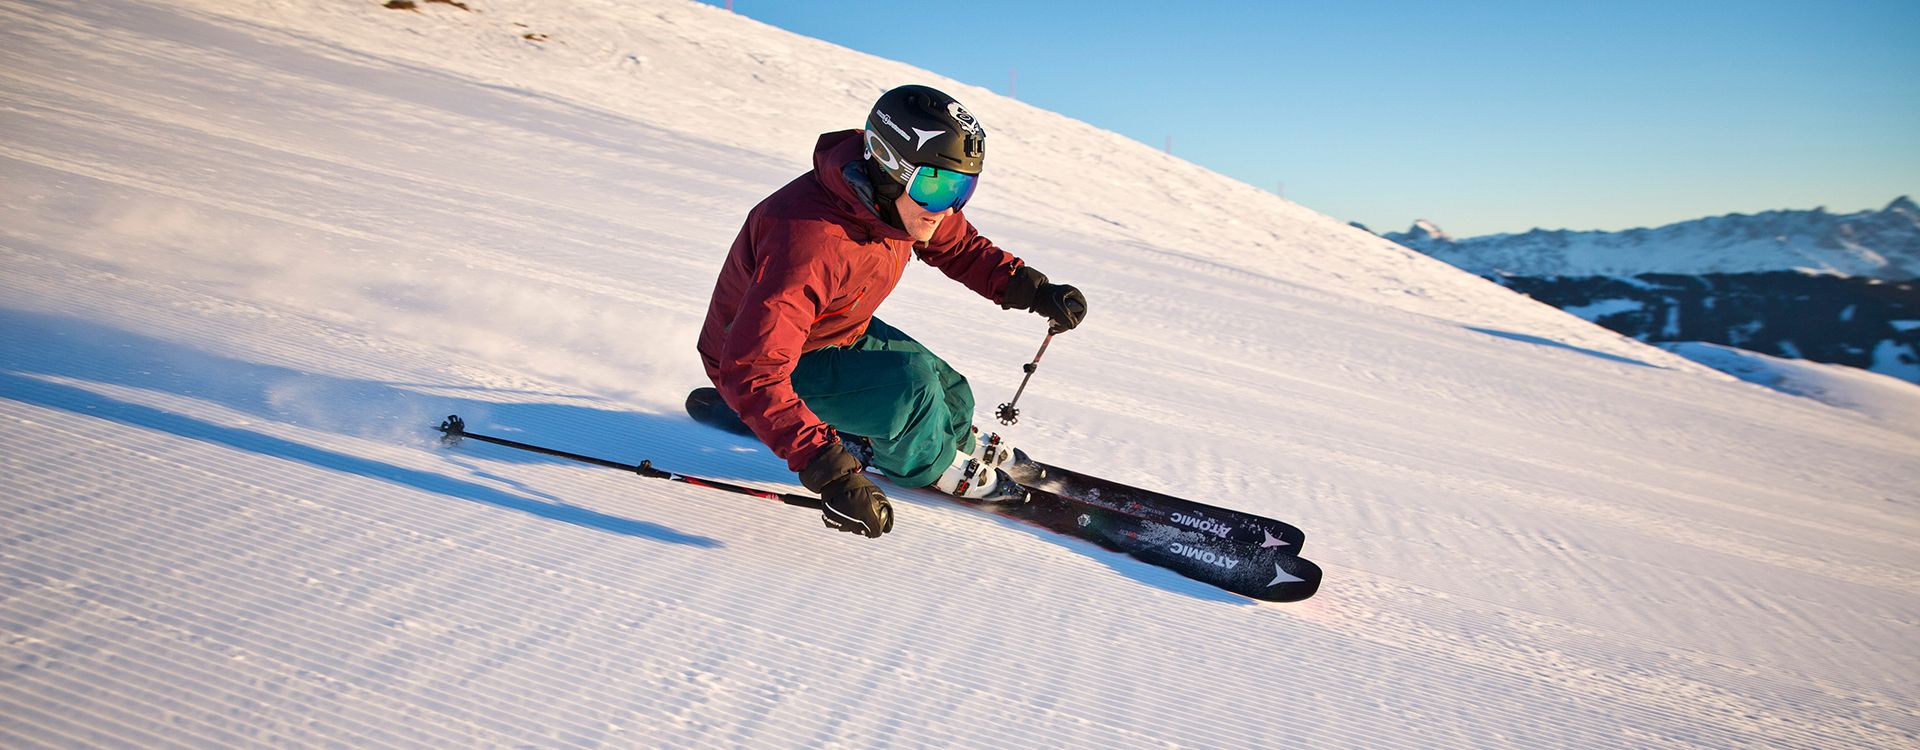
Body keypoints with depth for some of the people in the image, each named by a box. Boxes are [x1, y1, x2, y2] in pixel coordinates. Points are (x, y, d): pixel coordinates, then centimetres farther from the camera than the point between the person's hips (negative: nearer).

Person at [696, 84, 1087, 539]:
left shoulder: (903, 203, -15)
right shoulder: (810, 244, -41)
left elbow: (959, 247, 6)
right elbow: (752, 371, -45)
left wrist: (1032, 288, -11)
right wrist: (829, 471, -51)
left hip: (840, 332, 8)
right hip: (753, 360, -8)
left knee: (952, 402, 4)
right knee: (910, 385, -25)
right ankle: (937, 467, 7)